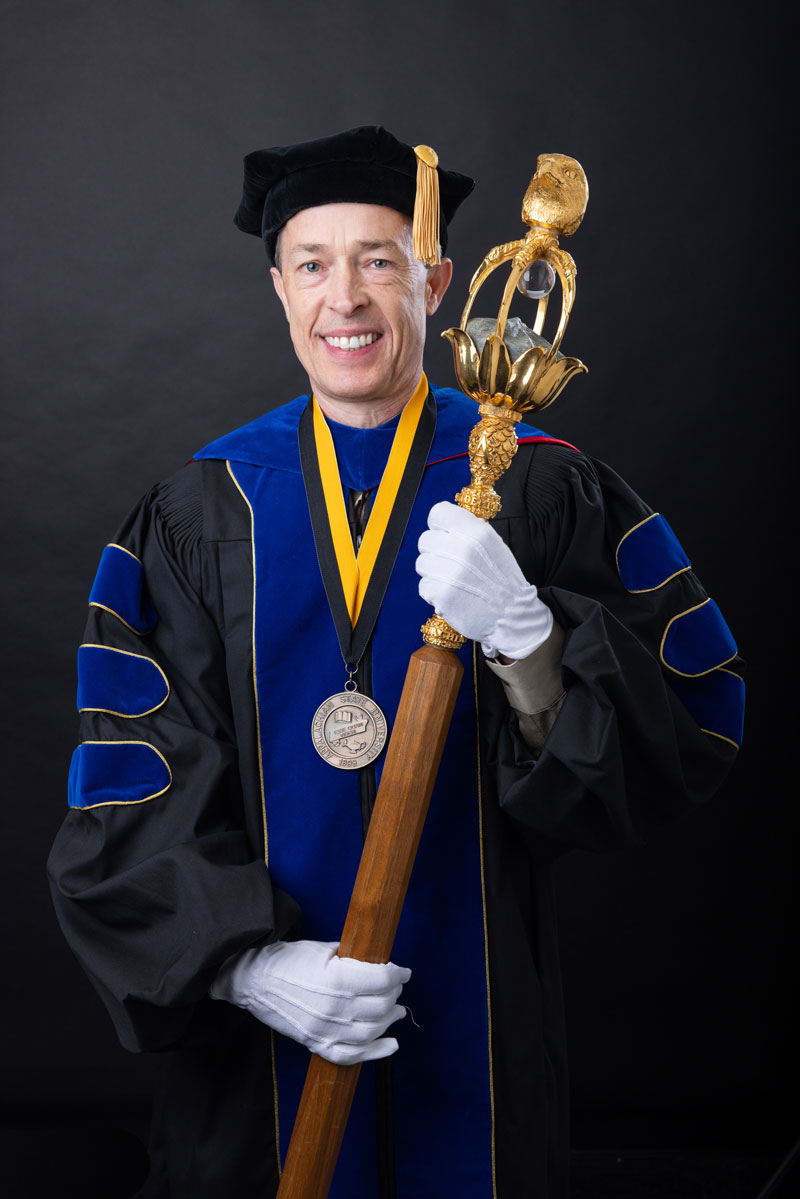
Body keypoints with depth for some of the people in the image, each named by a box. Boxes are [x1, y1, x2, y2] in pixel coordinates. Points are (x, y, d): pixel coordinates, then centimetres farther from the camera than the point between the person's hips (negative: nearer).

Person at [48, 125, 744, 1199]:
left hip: (476, 1018, 0)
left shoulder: (542, 490, -6)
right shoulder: (200, 514, -3)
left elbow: (692, 737, -11)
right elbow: (134, 791, -5)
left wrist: (526, 635, -28)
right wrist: (245, 964, -18)